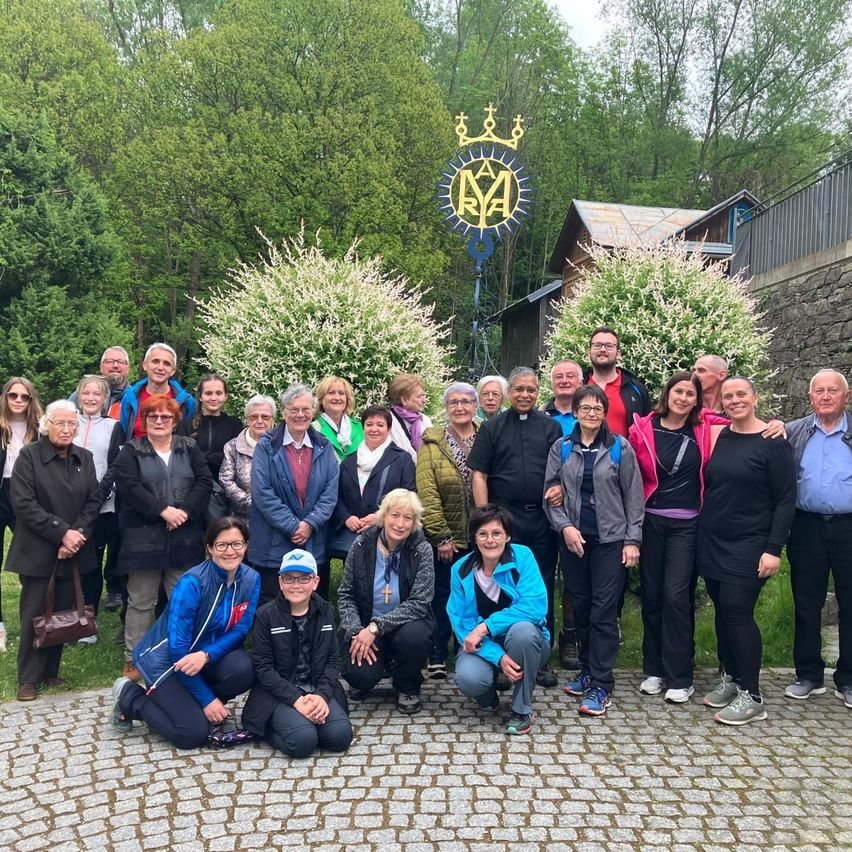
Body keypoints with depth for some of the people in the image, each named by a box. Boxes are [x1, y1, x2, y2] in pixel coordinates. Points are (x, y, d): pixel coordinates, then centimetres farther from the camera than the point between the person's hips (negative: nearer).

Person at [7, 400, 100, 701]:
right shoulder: (29, 455, -4)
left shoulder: (84, 458, 10)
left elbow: (93, 501, 5)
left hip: (73, 551, 4)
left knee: (62, 614, 7)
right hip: (38, 551, -4)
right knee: (34, 614, 0)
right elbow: (23, 504, -12)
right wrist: (61, 533, -16)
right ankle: (29, 678, 11)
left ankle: (51, 672, 20)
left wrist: (76, 535, -10)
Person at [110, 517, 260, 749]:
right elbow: (178, 647, -23)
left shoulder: (251, 580, -9)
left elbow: (240, 630, -8)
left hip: (206, 656, 5)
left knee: (243, 669, -26)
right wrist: (207, 698, -21)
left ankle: (193, 706, 3)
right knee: (194, 733, -17)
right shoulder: (192, 583, -25)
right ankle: (130, 696, 6)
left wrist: (206, 655, -28)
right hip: (164, 658, -5)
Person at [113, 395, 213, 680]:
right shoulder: (131, 451, 4)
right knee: (140, 601, 4)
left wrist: (185, 510, -14)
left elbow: (204, 482, 1)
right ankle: (132, 659, 14)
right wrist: (162, 510, -18)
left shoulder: (189, 449, 11)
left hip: (184, 538, 2)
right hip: (143, 537, -2)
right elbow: (128, 486, -10)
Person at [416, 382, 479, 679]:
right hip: (444, 538, -2)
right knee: (442, 596, 8)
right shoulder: (432, 443, -1)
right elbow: (426, 494, -7)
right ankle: (437, 658, 19)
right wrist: (441, 537, -12)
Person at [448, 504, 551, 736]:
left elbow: (536, 606, -24)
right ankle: (489, 696, 10)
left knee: (522, 629, -36)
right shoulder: (461, 570, -8)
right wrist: (498, 657, -25)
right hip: (483, 646, 1)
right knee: (468, 678, -31)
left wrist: (486, 626, -28)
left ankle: (522, 710, -13)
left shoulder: (522, 556, -13)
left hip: (524, 640, -1)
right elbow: (462, 623, -10)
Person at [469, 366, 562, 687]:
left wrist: (561, 487, -11)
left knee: (542, 588, 6)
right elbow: (479, 474, 3)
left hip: (542, 519, 2)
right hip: (504, 518, -1)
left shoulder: (550, 427, 11)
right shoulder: (492, 428, 7)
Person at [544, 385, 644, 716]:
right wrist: (564, 526, -10)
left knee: (604, 610, -5)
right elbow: (550, 492, 4)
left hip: (610, 539, -3)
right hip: (573, 538, 3)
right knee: (580, 606, 10)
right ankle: (587, 671, 24)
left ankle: (601, 685, -1)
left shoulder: (620, 448, 0)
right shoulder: (561, 448, 6)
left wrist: (632, 540, -6)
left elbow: (633, 496, 0)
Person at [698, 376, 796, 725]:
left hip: (749, 546, -5)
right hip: (712, 541, 5)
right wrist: (703, 533, 6)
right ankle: (731, 678, 24)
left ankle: (751, 697, 1)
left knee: (737, 609, -9)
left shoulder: (772, 442, -7)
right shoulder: (717, 436, 8)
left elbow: (786, 499, -9)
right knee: (723, 610, 9)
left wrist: (774, 549, -14)